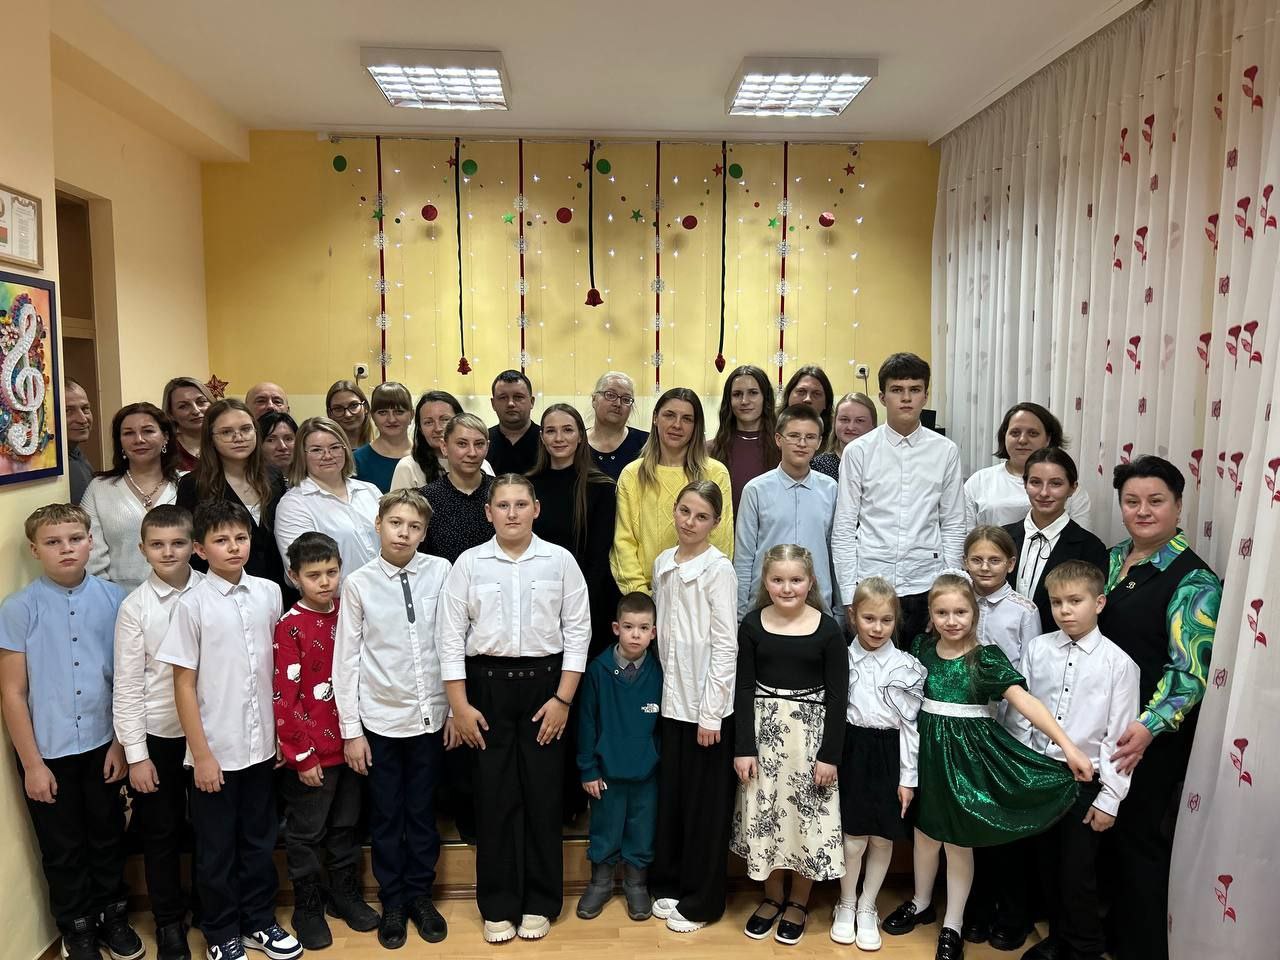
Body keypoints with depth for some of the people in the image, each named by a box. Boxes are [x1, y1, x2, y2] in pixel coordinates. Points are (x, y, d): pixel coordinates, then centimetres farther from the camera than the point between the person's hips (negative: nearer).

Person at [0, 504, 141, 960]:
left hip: (102, 745, 2)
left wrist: (122, 741, -1)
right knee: (62, 849, 16)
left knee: (108, 837, 18)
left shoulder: (114, 598, -8)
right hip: (48, 752, -1)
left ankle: (113, 915, 40)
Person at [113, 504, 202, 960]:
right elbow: (127, 685, -6)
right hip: (158, 733, -1)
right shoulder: (135, 606, -8)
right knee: (161, 831, 12)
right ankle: (169, 922, 31)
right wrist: (136, 754, -6)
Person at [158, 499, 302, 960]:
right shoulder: (192, 605, -12)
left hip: (261, 744, 4)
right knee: (216, 850, 13)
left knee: (259, 841, 18)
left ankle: (259, 921, 35)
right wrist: (201, 754, -10)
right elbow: (184, 685, -9)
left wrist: (283, 731, 6)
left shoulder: (269, 593, -1)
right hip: (216, 749, -3)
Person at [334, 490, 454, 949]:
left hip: (430, 716, 1)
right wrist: (350, 730, -2)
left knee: (423, 812, 15)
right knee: (386, 816, 13)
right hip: (379, 718, -1)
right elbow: (346, 659, -3)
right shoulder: (358, 583, -7)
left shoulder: (440, 572, -6)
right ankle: (392, 902, 32)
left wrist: (457, 708, 1)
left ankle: (419, 895, 34)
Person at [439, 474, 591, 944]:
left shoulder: (560, 560, -2)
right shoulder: (468, 563, -1)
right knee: (494, 795, 8)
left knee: (542, 794, 7)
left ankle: (539, 902, 24)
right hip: (487, 684, 0)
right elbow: (451, 636, 0)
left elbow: (577, 630, -1)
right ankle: (497, 905, 24)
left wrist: (563, 698, -6)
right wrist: (459, 705, -4)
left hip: (544, 682, 0)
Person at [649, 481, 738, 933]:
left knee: (705, 803, 7)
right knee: (671, 795, 15)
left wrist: (711, 712, -15)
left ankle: (700, 901, 22)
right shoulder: (663, 562, 7)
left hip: (707, 702, -6)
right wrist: (662, 687, 8)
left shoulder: (718, 568, -11)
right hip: (673, 697, 6)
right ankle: (669, 884, 32)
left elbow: (726, 644, -13)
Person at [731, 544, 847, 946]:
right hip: (763, 732, 2)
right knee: (763, 815, 9)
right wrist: (743, 747, -4)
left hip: (810, 733, -1)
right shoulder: (753, 624, -3)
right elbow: (744, 688, -1)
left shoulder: (828, 629, -7)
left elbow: (837, 696, -5)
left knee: (806, 817, 7)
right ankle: (772, 896, 31)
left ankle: (798, 901, 29)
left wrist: (830, 754, -8)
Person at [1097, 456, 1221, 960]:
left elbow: (1190, 668, -20)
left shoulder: (1193, 580, -13)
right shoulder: (1111, 559, 6)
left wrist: (1149, 727, -32)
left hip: (1152, 736, -6)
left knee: (1137, 836, 7)